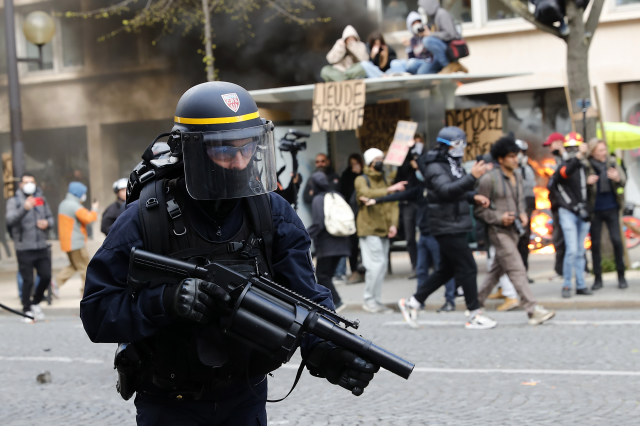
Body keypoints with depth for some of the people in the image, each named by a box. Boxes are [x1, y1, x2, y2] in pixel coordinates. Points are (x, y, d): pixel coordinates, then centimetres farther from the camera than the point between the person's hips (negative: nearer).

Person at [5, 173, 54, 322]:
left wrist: (47, 223, -4)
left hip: (41, 247, 4)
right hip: (24, 248, -4)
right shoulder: (14, 201, -3)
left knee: (46, 276, 2)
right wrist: (24, 209, -35)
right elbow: (10, 219, -19)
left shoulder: (41, 199, 12)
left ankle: (35, 303, 24)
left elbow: (50, 217, 21)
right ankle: (27, 310, 10)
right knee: (28, 281, -3)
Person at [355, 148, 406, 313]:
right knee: (376, 264, -13)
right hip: (369, 229, -7)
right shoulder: (361, 180, -2)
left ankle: (376, 301, 13)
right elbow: (366, 193, -24)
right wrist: (389, 190, -34)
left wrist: (393, 224, -2)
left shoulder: (384, 180, 19)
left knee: (382, 266, 6)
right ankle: (370, 301, -4)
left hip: (384, 230, 7)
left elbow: (392, 203, 13)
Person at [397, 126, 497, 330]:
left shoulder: (453, 165, 16)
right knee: (468, 268, -8)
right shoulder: (435, 168, -15)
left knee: (446, 270, 14)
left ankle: (412, 303, 21)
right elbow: (446, 190, -32)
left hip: (456, 227, 10)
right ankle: (475, 316, -1)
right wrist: (472, 177, -41)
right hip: (447, 227, -10)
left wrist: (473, 196, 8)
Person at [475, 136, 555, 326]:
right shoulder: (489, 179, -12)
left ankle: (476, 303, 26)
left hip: (514, 230, 8)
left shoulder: (517, 177, 12)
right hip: (499, 231, -8)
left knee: (497, 270, 14)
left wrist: (523, 214, 5)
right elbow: (479, 209, -8)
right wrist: (499, 218, -18)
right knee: (517, 269, -12)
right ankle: (533, 310, -15)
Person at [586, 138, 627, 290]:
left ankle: (621, 276, 8)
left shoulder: (612, 162, 2)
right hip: (595, 210, -1)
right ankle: (598, 278, 14)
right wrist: (587, 182, -26)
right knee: (595, 243, 3)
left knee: (616, 240, -5)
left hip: (611, 208, 1)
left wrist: (617, 178, -28)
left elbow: (624, 179, -5)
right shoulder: (587, 166, -5)